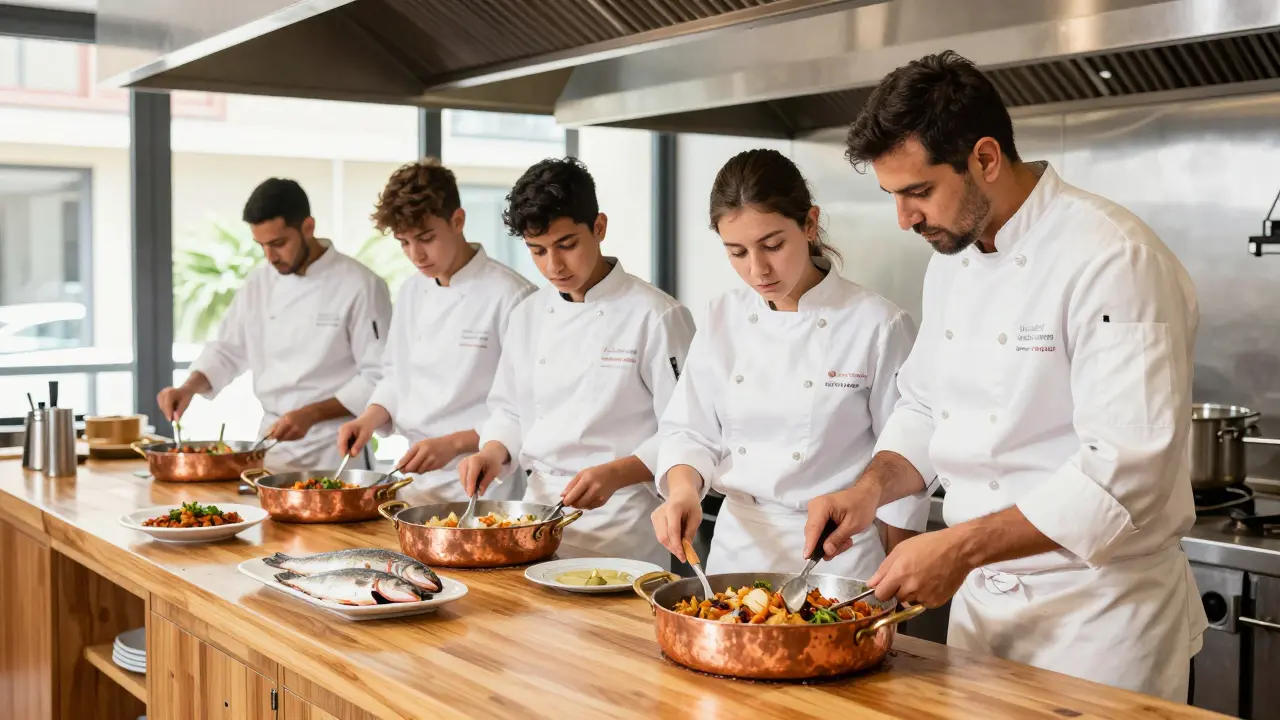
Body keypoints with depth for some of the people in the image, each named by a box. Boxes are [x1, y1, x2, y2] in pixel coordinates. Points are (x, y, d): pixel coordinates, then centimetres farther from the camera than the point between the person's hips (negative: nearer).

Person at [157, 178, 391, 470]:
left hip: (333, 450, -5)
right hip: (272, 444, 5)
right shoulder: (259, 283, 6)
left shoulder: (361, 286, -12)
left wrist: (311, 414, -21)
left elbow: (379, 378, -14)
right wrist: (189, 388, -3)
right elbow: (228, 350, 16)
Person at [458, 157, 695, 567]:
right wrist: (493, 452, -1)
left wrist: (616, 473, -24)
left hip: (620, 523, -5)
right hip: (540, 506, 6)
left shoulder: (655, 316, -11)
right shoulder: (529, 315, 8)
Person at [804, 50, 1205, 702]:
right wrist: (872, 487, -4)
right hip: (980, 596, 7)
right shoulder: (951, 260, 6)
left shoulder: (1115, 259, -21)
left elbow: (1125, 473, -27)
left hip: (1100, 613, -7)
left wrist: (961, 547, -27)